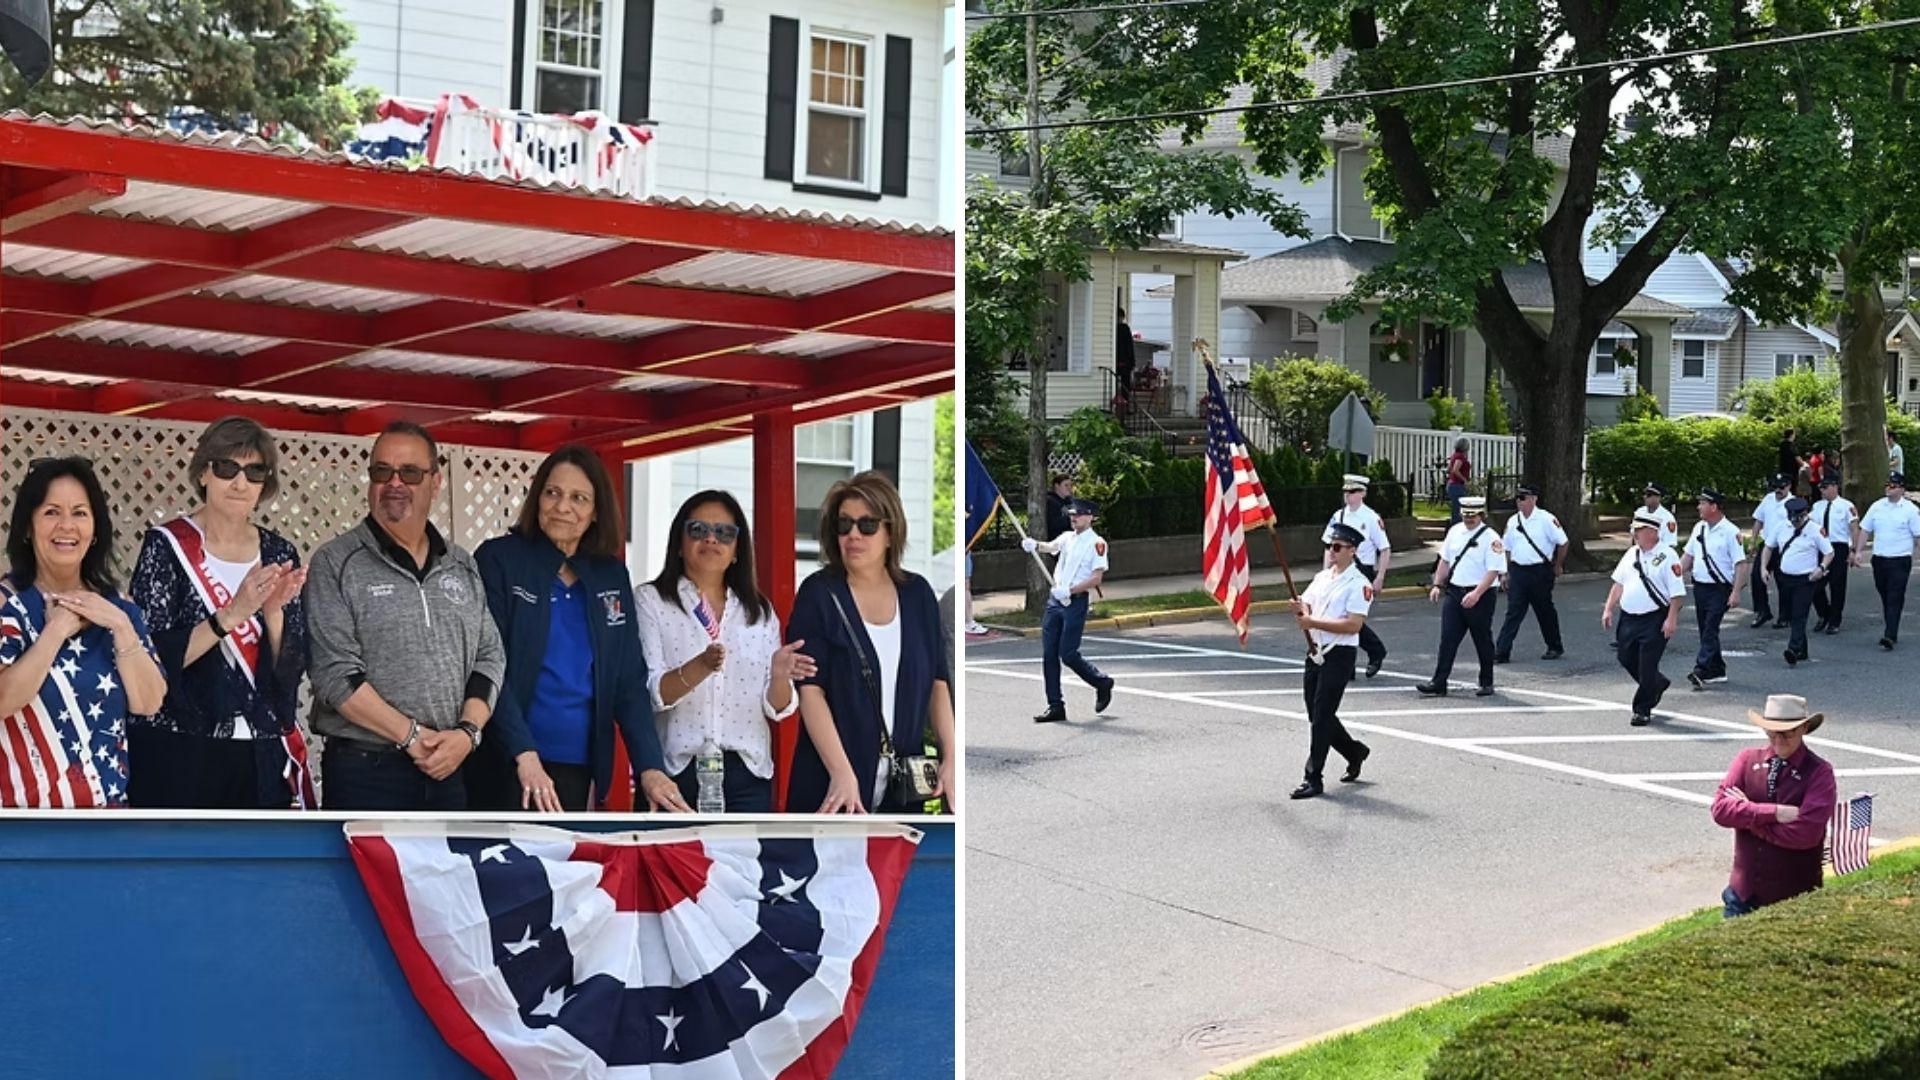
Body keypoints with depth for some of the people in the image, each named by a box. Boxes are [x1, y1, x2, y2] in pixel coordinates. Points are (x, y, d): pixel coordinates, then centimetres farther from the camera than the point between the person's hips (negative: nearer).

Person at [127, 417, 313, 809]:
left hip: (262, 757, 3)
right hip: (180, 753, -3)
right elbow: (151, 657, -12)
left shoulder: (278, 553, 8)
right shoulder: (167, 546, -3)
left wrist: (273, 612, -14)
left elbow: (292, 669, 3)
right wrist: (230, 615, -22)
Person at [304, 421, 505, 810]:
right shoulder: (335, 564, -3)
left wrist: (468, 732, -7)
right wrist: (412, 736, -14)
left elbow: (490, 657, 11)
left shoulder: (463, 568, 14)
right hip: (365, 775, -4)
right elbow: (334, 672, -12)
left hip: (450, 773, 5)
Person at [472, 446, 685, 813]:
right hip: (505, 768, -4)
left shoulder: (611, 577, 10)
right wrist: (525, 755, -22)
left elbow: (630, 683, 7)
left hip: (580, 772, 4)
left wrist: (650, 768, -6)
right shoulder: (499, 560, -4)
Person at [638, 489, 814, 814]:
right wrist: (701, 666, -27)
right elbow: (649, 692, -10)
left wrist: (779, 676, -14)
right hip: (676, 771, -3)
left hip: (747, 775, 3)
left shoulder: (760, 611, 13)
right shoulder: (651, 601, 2)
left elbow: (778, 709, 8)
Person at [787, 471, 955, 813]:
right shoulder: (818, 595, -3)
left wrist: (950, 757, 1)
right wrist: (842, 773, -21)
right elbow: (810, 689, -11)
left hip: (904, 786, 4)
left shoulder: (918, 595, 8)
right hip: (832, 784, -3)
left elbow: (937, 683, 13)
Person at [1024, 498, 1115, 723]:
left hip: (1077, 601, -7)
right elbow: (1051, 546, 2)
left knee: (1068, 654, -7)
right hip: (1055, 600, 7)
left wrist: (1069, 590, -22)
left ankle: (1102, 683, 18)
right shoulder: (1067, 538, 15)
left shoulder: (1096, 543, -8)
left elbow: (1096, 578, -14)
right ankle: (1055, 707, 9)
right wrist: (1035, 545, -19)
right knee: (1048, 654, 3)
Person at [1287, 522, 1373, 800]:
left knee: (1322, 716, -7)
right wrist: (1300, 610, -12)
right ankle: (1354, 751, 36)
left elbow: (1353, 624, -20)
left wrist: (1314, 622, -23)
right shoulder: (1322, 577, 14)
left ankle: (1313, 779, -2)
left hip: (1339, 655, -8)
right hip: (1317, 652, 8)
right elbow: (1305, 607, 12)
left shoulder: (1359, 584, -11)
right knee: (1316, 714, 14)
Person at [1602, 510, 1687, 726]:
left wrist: (1671, 619, -18)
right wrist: (1609, 609, 11)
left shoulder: (1667, 556, -10)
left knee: (1647, 666, -5)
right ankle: (1658, 684, 37)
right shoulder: (1631, 554, 11)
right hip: (1628, 617, 7)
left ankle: (1642, 710, 7)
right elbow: (1619, 583, 18)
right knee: (1626, 658, 12)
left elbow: (1677, 592, -13)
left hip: (1654, 620, -7)